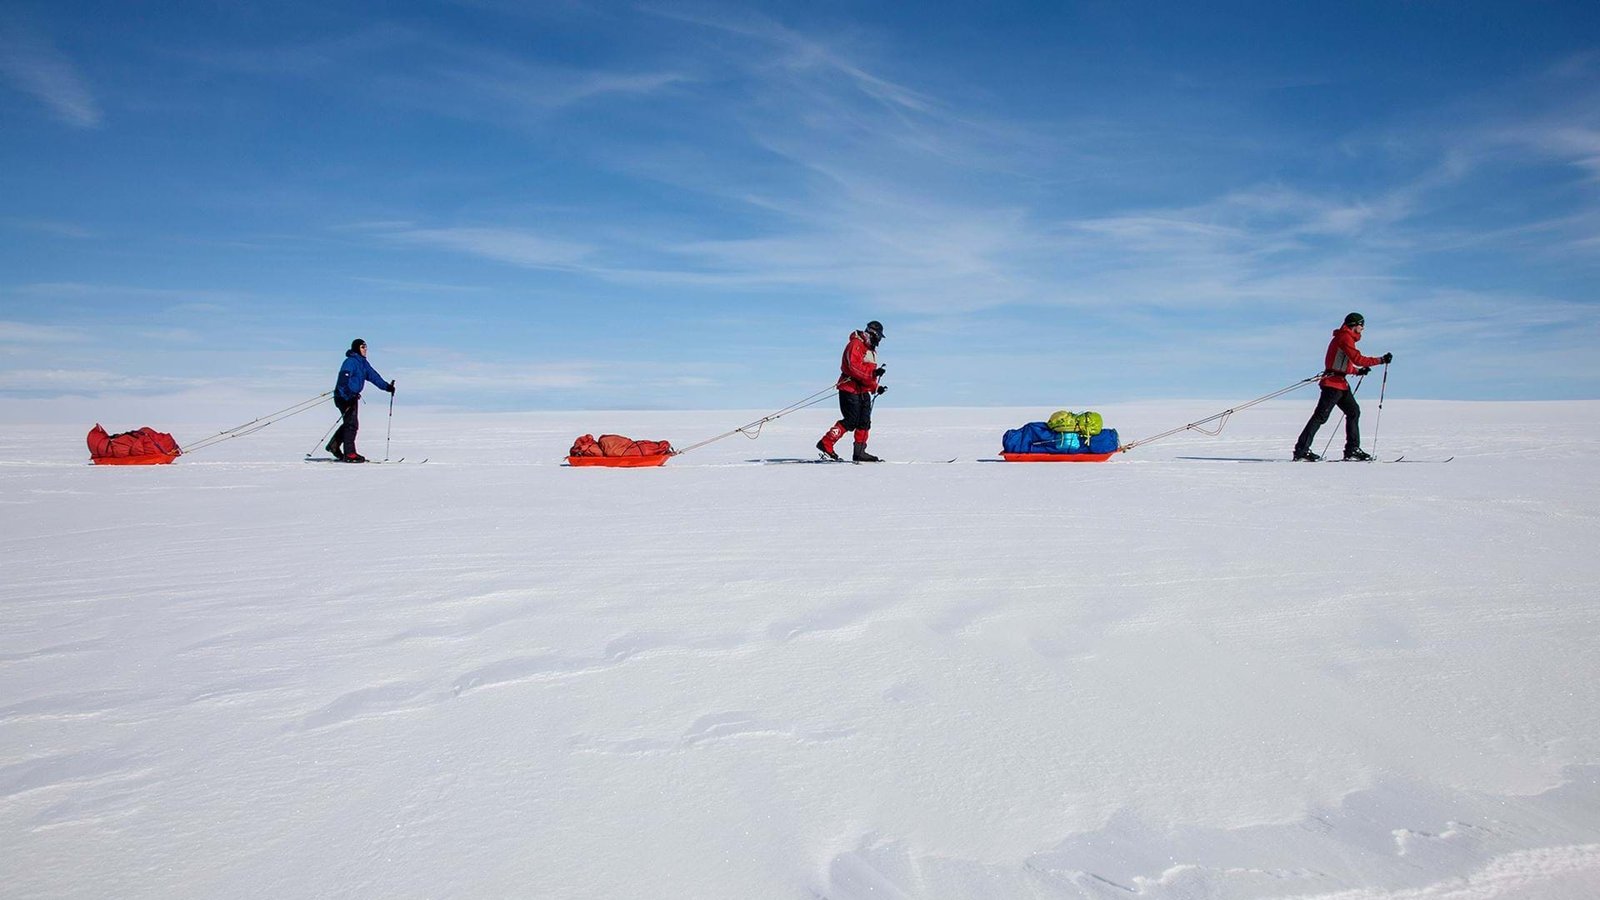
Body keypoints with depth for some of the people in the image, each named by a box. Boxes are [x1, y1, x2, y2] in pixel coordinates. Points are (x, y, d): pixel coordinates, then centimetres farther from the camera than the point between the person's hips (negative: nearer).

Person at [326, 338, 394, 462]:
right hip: (344, 397, -10)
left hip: (353, 396, 10)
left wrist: (387, 386, 11)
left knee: (349, 423, 17)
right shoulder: (350, 361, -17)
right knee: (351, 424, -10)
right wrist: (348, 396, -34)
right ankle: (349, 454, -8)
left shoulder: (363, 363, 12)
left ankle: (333, 446, 30)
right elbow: (343, 379, -26)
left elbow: (373, 375, 16)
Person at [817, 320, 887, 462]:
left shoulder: (871, 350, 21)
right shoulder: (855, 345, -10)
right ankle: (826, 443, -8)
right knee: (851, 421, -14)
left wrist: (876, 387, 9)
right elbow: (853, 367, -23)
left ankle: (859, 453, 8)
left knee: (864, 422, 4)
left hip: (863, 391, 9)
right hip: (850, 389, -9)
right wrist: (873, 373, -29)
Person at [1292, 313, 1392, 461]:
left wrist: (1358, 371, 16)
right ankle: (1301, 450, -11)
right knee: (1321, 415, -11)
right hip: (1333, 383, -10)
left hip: (1340, 383, 10)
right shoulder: (1345, 338, -10)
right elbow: (1357, 359, -19)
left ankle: (1352, 449, 10)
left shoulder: (1343, 338, 21)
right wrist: (1381, 360, -15)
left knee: (1354, 412, 9)